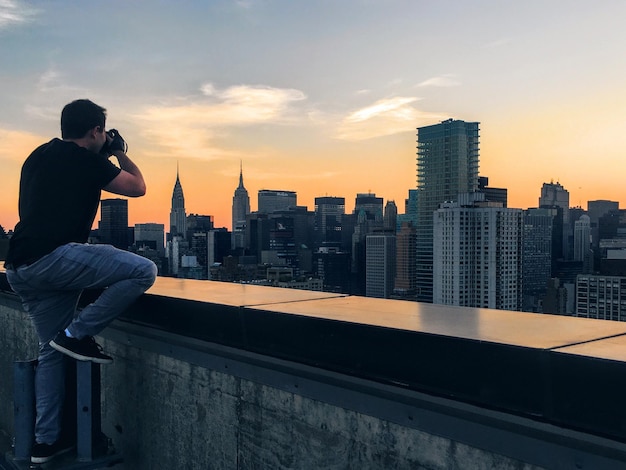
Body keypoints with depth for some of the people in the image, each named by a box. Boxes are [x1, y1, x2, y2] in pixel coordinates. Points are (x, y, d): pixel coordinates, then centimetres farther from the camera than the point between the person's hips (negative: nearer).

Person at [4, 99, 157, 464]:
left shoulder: (38, 157, 21)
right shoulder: (87, 160, -3)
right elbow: (137, 187, 6)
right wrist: (120, 153, 23)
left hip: (19, 269, 9)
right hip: (52, 256, -9)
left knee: (52, 352, 17)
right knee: (144, 271, -12)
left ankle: (46, 441, 22)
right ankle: (77, 334, -7)